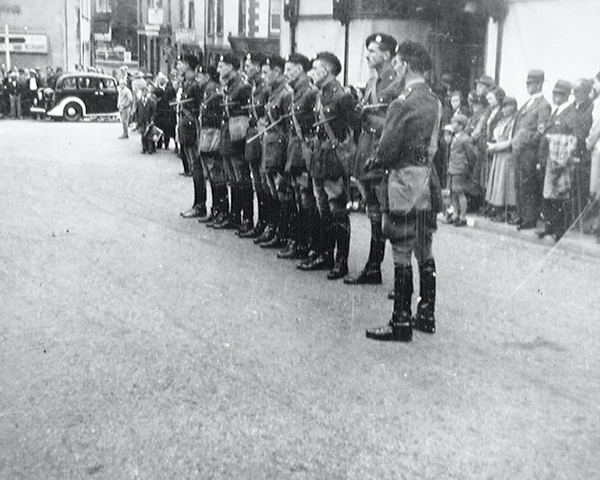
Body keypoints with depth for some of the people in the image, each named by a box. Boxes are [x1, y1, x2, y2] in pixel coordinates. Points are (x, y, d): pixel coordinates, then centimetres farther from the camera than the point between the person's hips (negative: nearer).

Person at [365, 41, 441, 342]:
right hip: (429, 181, 8)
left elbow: (387, 149, -14)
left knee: (402, 255, -3)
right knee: (425, 253, 14)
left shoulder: (403, 104, -16)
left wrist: (377, 162, 5)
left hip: (406, 181, -8)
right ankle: (426, 315, 23)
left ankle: (401, 323, 2)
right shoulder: (434, 102, 8)